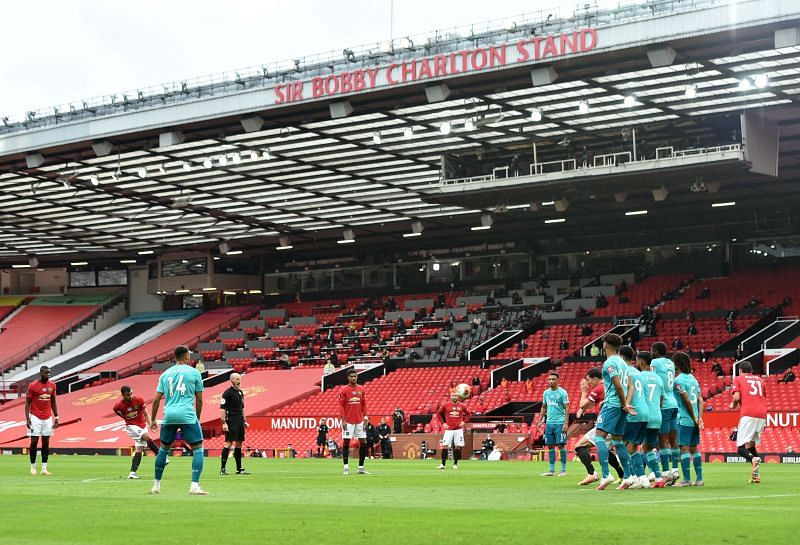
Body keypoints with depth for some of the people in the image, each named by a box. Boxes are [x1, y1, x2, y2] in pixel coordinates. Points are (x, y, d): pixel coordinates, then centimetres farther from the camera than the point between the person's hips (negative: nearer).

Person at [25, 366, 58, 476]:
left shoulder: (52, 385, 5)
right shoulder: (33, 386, -9)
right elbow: (27, 402, -5)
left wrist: (56, 417, 10)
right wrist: (27, 418, -13)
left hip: (48, 417, 4)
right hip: (35, 417, -4)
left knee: (46, 443, 4)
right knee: (34, 442, -3)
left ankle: (44, 468, 7)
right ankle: (33, 467, 9)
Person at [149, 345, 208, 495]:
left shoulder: (165, 374, 14)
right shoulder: (194, 372, 5)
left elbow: (156, 399, 11)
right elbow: (199, 399, 7)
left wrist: (153, 420, 18)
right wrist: (197, 418, 19)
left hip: (169, 415, 4)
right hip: (187, 415, -4)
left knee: (164, 449, 18)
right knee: (198, 448, 2)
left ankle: (156, 486, 24)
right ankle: (194, 486, -10)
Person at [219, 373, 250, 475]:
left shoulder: (240, 392, 15)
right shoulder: (227, 393, -9)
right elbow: (222, 409, -12)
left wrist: (244, 421, 20)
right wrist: (224, 423, -18)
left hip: (240, 421, 8)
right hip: (231, 421, -8)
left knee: (239, 443, 10)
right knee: (228, 443, -10)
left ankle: (239, 468, 15)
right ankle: (222, 468, -7)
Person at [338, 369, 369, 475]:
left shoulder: (362, 389, 9)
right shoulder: (343, 390, -3)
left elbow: (364, 404, 12)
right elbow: (341, 406, -5)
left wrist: (365, 417, 2)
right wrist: (343, 420, -11)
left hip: (359, 421, 4)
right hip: (348, 421, -4)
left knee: (363, 443, 2)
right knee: (346, 443, -3)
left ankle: (361, 468, 9)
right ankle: (346, 467, 1)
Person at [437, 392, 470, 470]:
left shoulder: (462, 406, 3)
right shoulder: (445, 405, 1)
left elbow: (468, 414, 16)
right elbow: (439, 413, 12)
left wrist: (464, 422, 2)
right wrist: (443, 423, 2)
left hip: (458, 429, 1)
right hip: (448, 429, -1)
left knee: (457, 446, 1)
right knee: (445, 446, -8)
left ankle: (455, 464, 10)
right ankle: (443, 464, -3)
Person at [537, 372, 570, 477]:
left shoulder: (562, 392, -5)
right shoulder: (546, 392, 12)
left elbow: (567, 408, -8)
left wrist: (566, 423, -16)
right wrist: (540, 421, 12)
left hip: (560, 422, -6)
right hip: (549, 422, 6)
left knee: (561, 445, -6)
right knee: (550, 446, 5)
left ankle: (563, 470, 0)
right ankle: (552, 470, 10)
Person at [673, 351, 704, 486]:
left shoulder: (678, 380, -11)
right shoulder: (693, 378, 14)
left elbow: (687, 401, -15)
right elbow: (700, 400, 10)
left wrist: (694, 418, -7)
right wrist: (699, 418, 4)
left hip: (684, 419, -8)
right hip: (694, 421, 8)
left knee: (684, 448, -5)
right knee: (694, 449, 12)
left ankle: (687, 479, -7)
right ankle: (699, 479, 12)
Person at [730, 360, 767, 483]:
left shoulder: (738, 379, 11)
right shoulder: (760, 380, 24)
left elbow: (736, 397, -1)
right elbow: (764, 398, 18)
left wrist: (733, 405, 18)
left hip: (748, 414, -5)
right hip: (762, 415, 5)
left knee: (741, 447, -6)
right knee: (751, 444, 19)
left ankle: (753, 459, -38)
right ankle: (756, 475, 6)